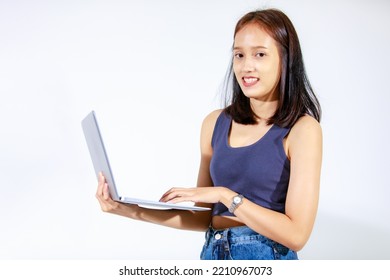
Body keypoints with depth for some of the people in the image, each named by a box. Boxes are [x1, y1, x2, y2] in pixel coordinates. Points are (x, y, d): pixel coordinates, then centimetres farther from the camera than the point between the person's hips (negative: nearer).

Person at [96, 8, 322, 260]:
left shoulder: (302, 129, -11)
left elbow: (296, 234, -15)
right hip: (213, 254, 4)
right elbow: (206, 216, 6)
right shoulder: (215, 123, 2)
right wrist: (134, 211, -4)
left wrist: (226, 195, -18)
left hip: (267, 259, -4)